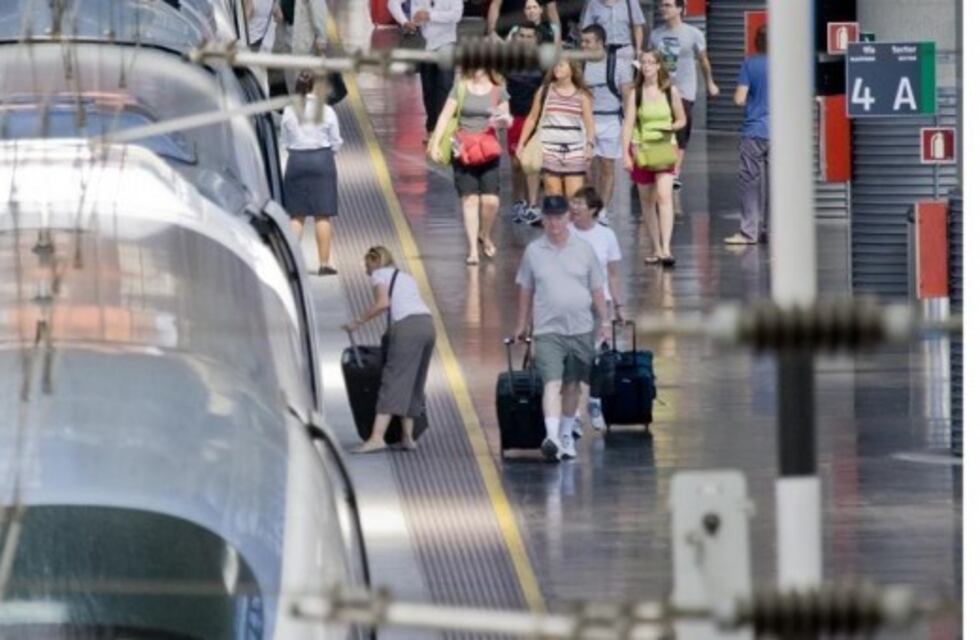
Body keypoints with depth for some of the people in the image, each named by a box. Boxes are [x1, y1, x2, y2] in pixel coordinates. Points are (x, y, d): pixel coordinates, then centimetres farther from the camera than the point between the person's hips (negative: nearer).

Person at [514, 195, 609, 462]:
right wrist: (521, 325, 11)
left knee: (572, 384, 12)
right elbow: (526, 291, 10)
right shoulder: (533, 251, 2)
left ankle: (567, 435, 27)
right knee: (552, 383, -17)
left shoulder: (583, 249, 3)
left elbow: (597, 289, 9)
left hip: (580, 329, 2)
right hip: (548, 330, -2)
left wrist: (604, 322, 6)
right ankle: (551, 436, -29)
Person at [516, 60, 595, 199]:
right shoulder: (545, 91, 8)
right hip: (550, 149, 1)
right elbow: (532, 118, 12)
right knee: (553, 195, -1)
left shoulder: (581, 95, 5)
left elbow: (589, 122, 1)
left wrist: (589, 145, -14)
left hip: (575, 151, -1)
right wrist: (521, 143, 8)